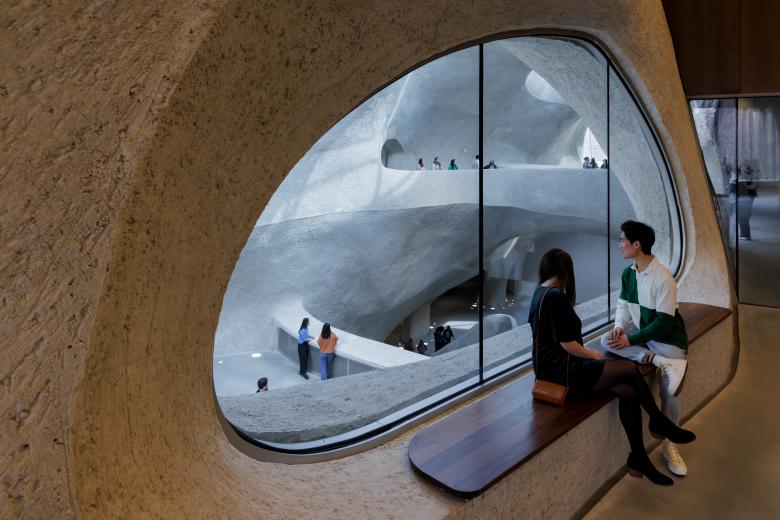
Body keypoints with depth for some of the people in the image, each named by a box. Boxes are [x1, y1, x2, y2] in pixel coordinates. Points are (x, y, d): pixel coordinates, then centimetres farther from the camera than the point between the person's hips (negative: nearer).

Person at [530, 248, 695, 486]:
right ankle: (659, 422, 13)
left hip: (551, 366, 9)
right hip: (562, 373, -9)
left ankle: (638, 458, 4)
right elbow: (567, 343, -19)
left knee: (628, 391, 0)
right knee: (630, 368, -8)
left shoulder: (540, 292, 10)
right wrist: (592, 355, -1)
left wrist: (585, 352, 15)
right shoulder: (556, 296, -19)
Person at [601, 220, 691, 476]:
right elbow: (623, 304, 4)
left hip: (666, 338, -6)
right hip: (639, 332, 6)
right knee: (607, 341, -22)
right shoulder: (628, 272, -3)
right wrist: (619, 327, -15)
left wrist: (630, 339, -23)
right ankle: (660, 362, -27)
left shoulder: (664, 279, -24)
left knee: (669, 389, -12)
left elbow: (663, 322, -23)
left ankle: (670, 444, 9)